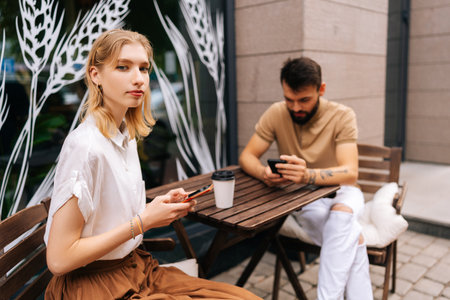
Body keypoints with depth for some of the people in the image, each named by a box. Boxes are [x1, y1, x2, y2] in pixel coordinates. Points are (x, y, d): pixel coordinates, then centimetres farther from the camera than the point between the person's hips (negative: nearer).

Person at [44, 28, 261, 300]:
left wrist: (162, 207, -3)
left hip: (137, 267, 8)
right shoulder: (85, 145, -21)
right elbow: (59, 259, -21)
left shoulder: (127, 136, 5)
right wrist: (143, 221, -19)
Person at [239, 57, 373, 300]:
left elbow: (350, 173, -25)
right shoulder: (276, 114, -8)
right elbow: (246, 156, -7)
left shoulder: (342, 116, -13)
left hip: (339, 192, 0)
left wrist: (307, 175, -46)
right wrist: (264, 173, -33)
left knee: (342, 213, -36)